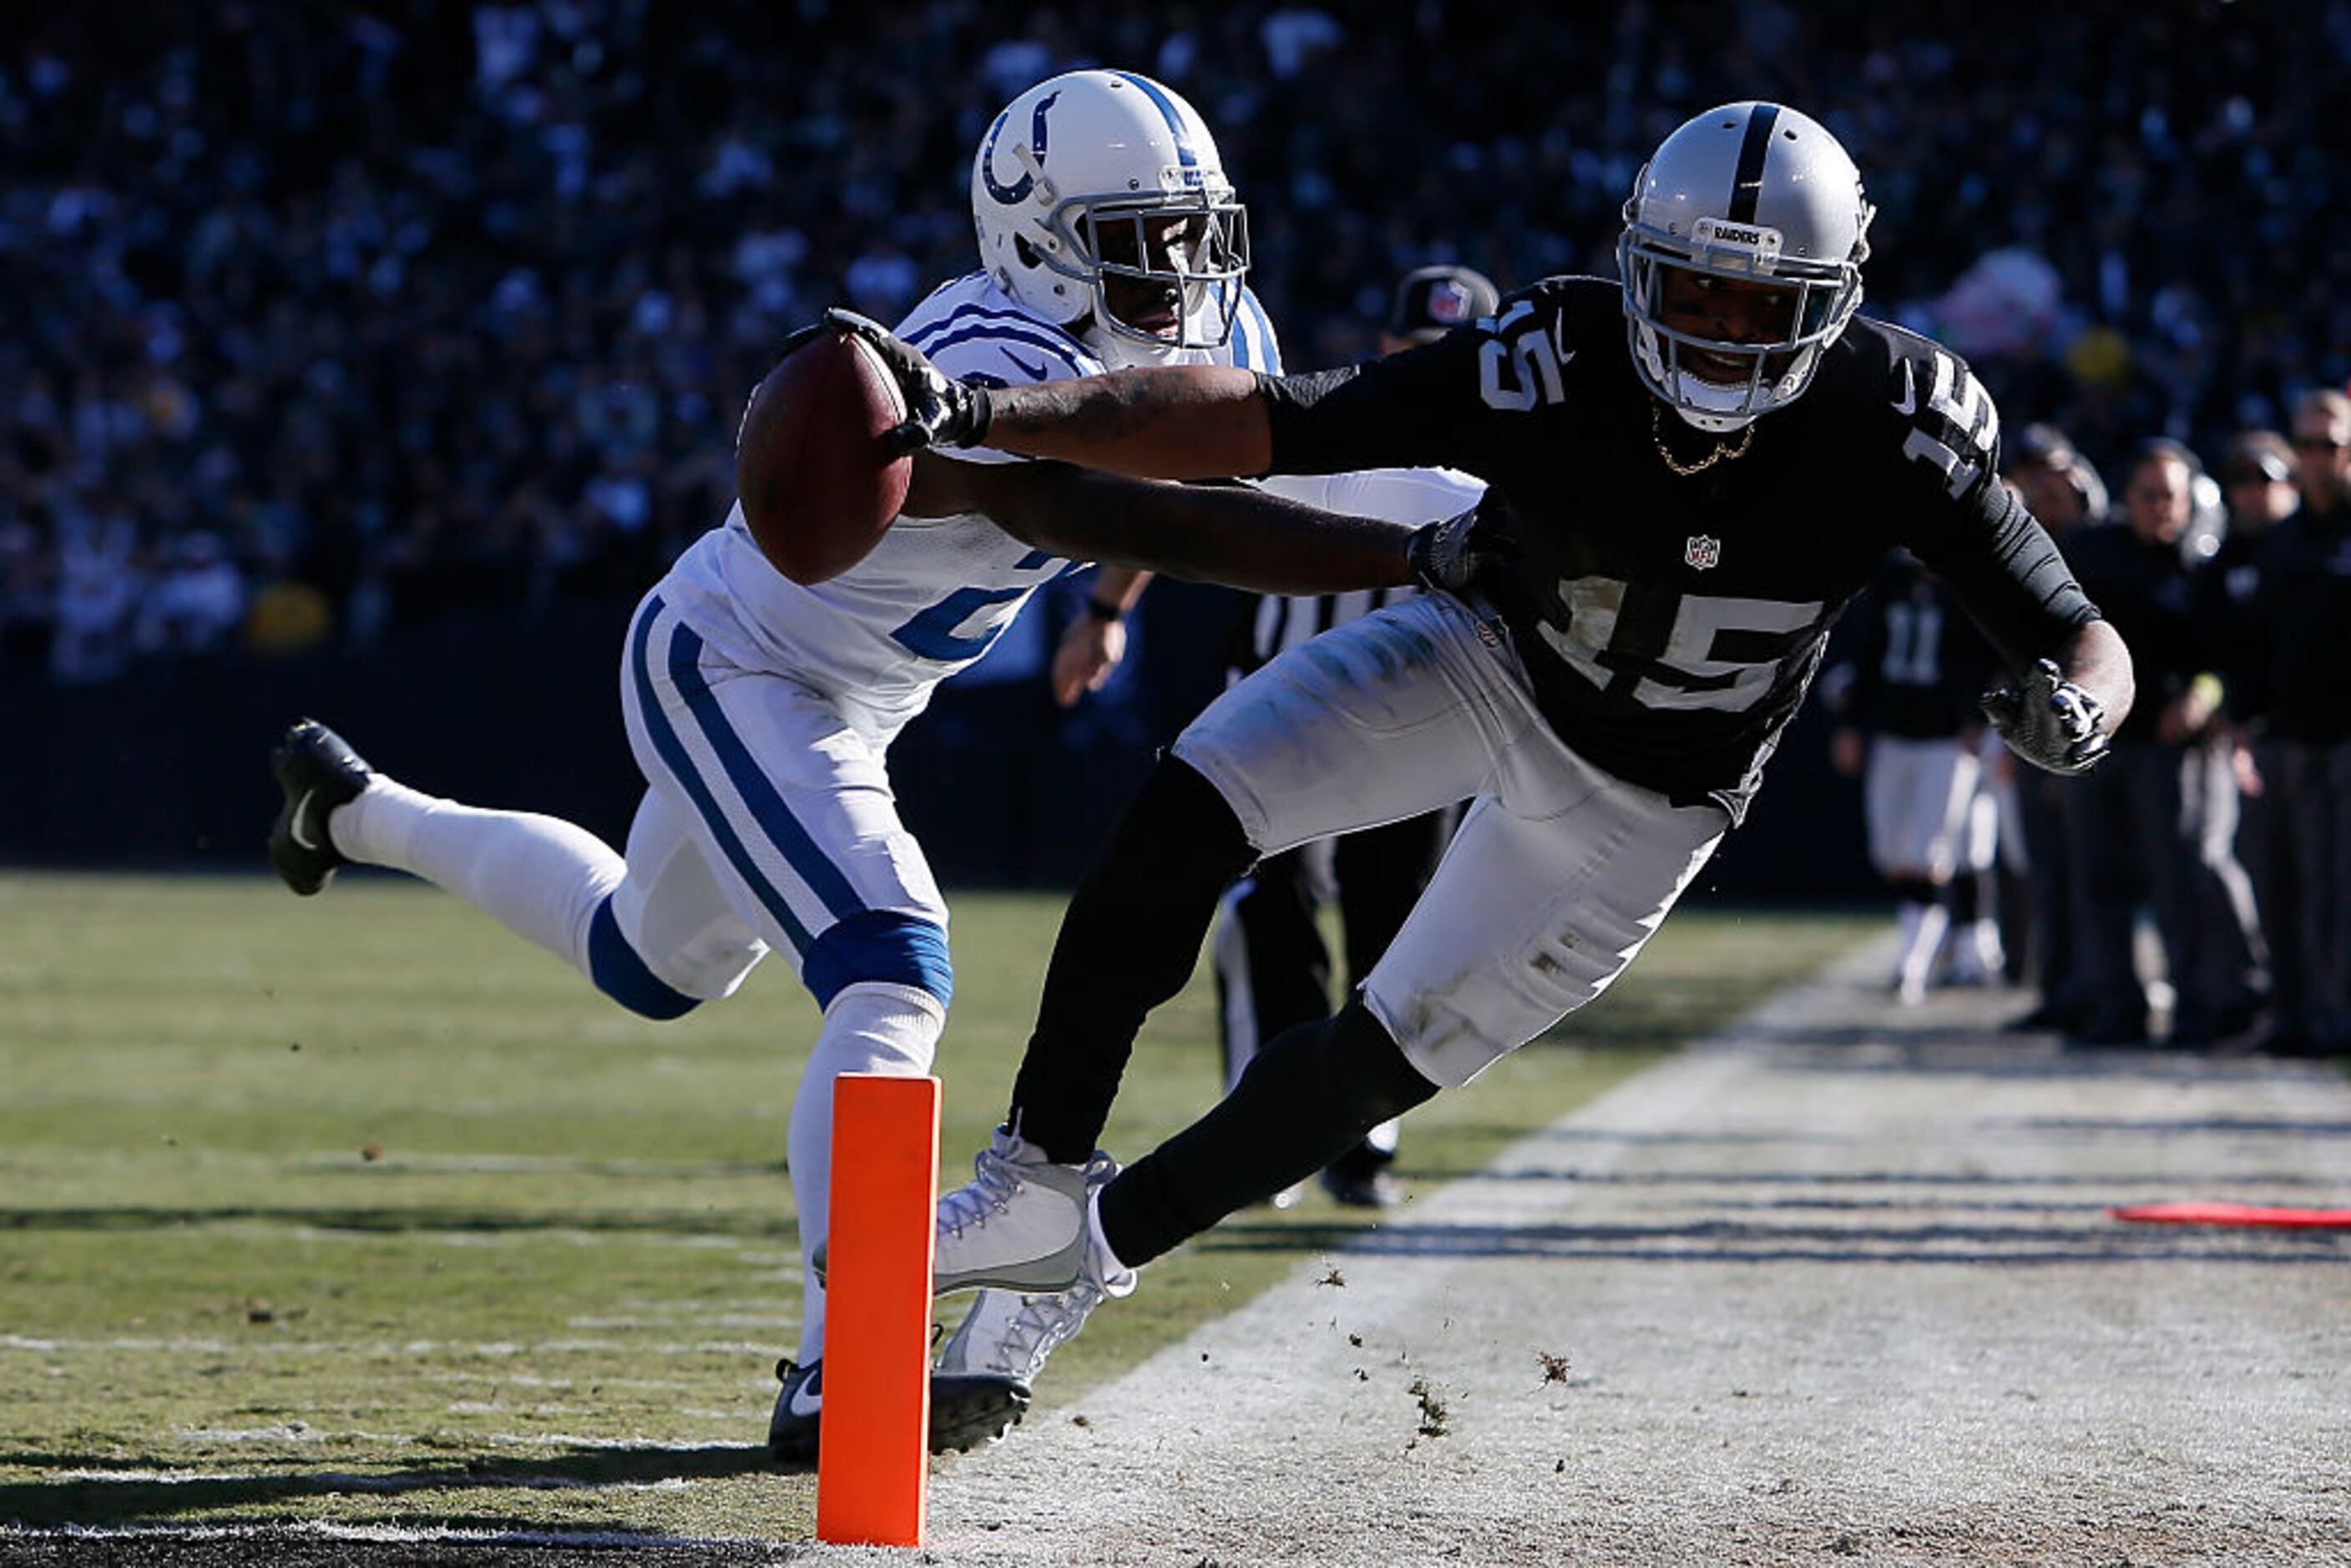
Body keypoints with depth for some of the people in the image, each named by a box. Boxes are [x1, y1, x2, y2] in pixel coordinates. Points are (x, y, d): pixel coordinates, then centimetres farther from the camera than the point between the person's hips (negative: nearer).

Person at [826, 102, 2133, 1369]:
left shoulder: (1894, 425, -30)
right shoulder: (1558, 365, -31)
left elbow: (2084, 642, -23)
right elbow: (1252, 422, -32)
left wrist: (2072, 710, -49)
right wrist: (984, 418, -42)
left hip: (1640, 804, 0)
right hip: (1493, 657, 1)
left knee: (1383, 1056, 3)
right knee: (1190, 808, -19)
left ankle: (1107, 1237, 24)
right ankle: (1040, 1183, -10)